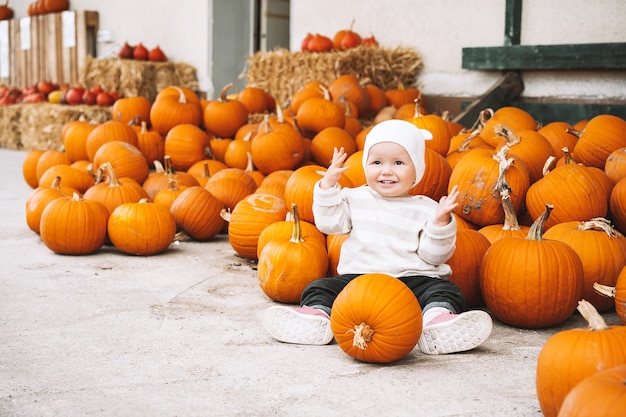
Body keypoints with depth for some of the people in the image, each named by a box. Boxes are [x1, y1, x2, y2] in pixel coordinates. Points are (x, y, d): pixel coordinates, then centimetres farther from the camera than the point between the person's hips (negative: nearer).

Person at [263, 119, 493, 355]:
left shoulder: (426, 209, 5)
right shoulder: (356, 198, 12)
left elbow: (432, 255, 0)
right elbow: (328, 222, 4)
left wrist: (441, 222, -15)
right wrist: (328, 183, -2)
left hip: (413, 280, -2)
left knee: (445, 291, -26)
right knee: (319, 288, -14)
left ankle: (437, 319, -50)